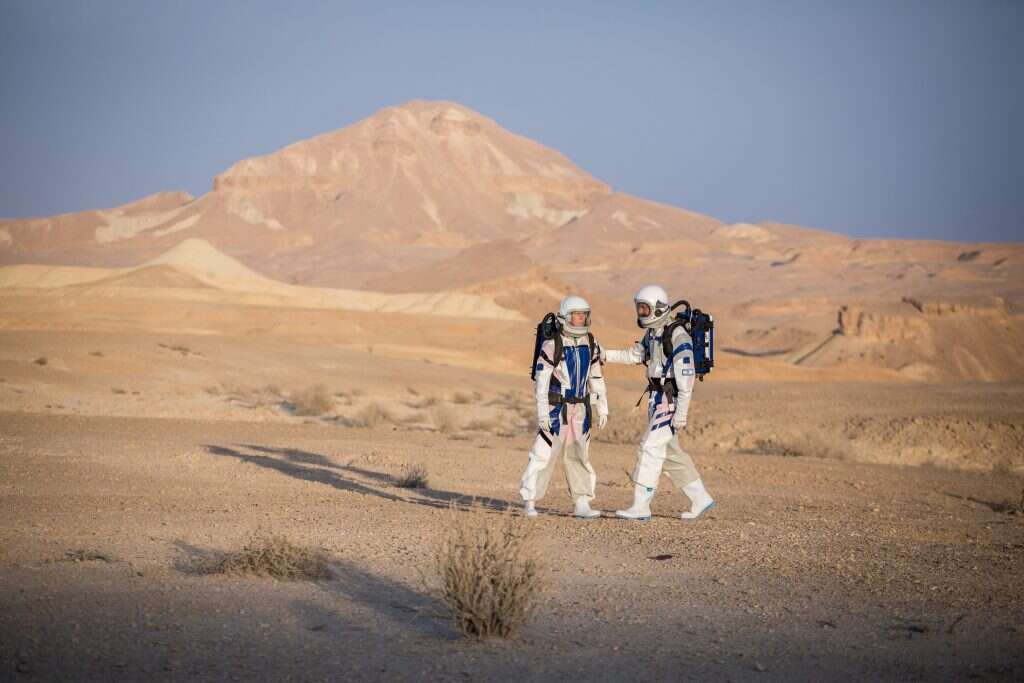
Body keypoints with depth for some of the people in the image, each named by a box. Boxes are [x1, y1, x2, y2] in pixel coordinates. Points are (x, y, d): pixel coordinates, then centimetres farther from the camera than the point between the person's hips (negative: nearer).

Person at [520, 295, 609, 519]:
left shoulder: (590, 344, 4)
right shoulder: (552, 345, -14)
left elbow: (596, 378, 13)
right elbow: (541, 380, -14)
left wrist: (602, 408, 12)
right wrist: (542, 414, -17)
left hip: (580, 408, 6)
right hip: (556, 407, -6)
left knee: (579, 455, 7)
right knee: (544, 454, -5)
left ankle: (581, 504, 10)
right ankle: (530, 502, 3)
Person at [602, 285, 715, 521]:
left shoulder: (677, 337, -19)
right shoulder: (653, 331, 10)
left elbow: (686, 378, -21)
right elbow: (635, 355, 27)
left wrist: (681, 414, -24)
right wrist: (605, 355, 21)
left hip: (671, 401, -9)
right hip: (658, 400, 9)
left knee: (650, 449, -9)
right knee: (669, 453, 12)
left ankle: (640, 507, -5)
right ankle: (700, 499, 19)